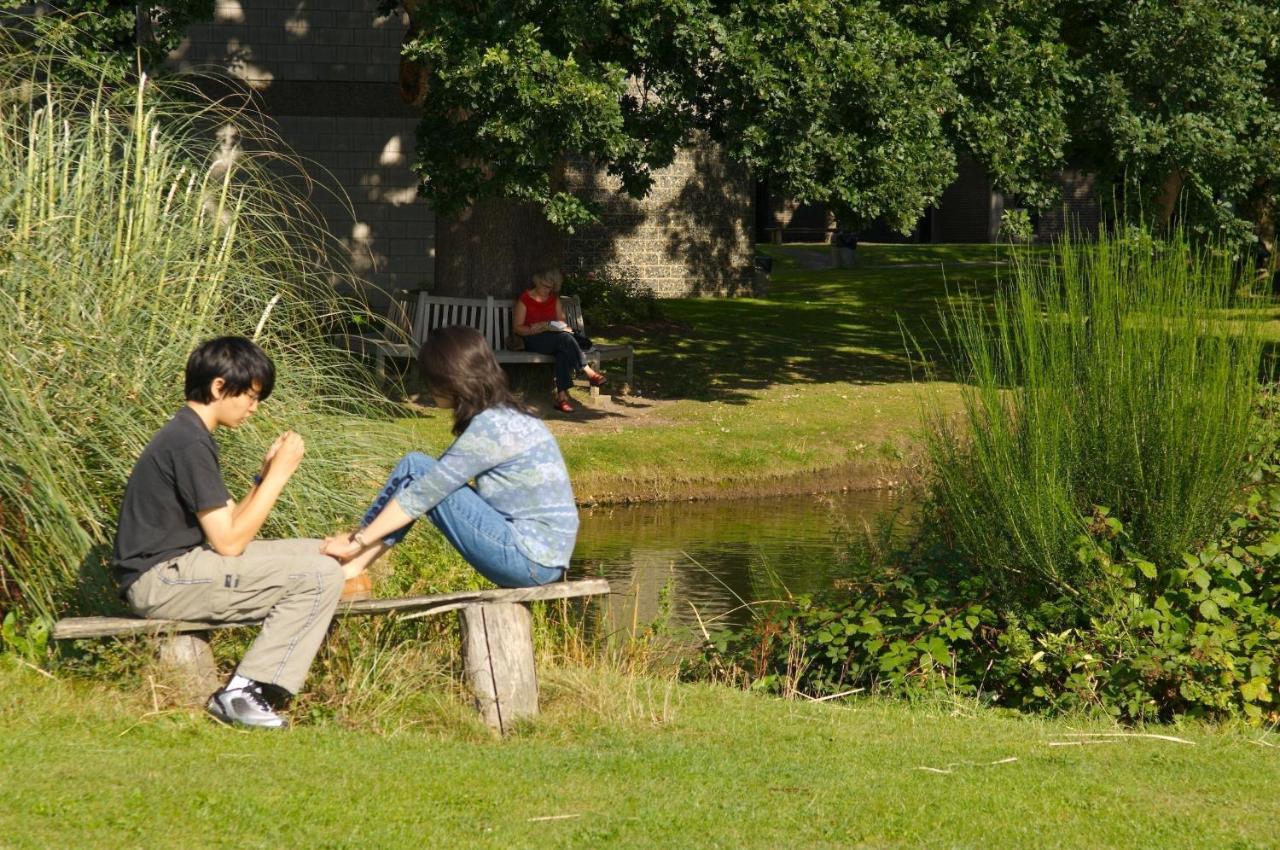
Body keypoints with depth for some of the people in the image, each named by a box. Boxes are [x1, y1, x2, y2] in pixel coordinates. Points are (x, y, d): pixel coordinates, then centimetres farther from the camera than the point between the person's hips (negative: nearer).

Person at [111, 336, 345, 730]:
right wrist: (278, 476, -12)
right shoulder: (190, 444, -17)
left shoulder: (188, 435, 16)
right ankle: (242, 692, -12)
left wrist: (267, 474, 3)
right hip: (161, 579, -11)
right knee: (320, 576, -17)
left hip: (173, 568, 11)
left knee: (317, 553, 13)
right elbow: (229, 542, -18)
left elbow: (227, 525, 14)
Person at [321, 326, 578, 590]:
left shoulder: (491, 426, -16)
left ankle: (351, 567, -3)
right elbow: (437, 480, 18)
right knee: (423, 474, 9)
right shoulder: (506, 415, 14)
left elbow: (424, 494, -16)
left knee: (415, 469, -8)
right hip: (542, 558, 9)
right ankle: (351, 566, 4)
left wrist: (359, 541, -9)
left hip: (529, 561, -9)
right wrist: (365, 533, 15)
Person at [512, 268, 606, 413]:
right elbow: (517, 328, 0)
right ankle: (588, 372, -35)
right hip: (533, 341, -5)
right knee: (565, 337, -35)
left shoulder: (554, 299, 19)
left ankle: (562, 396, -43)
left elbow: (562, 322, 17)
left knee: (564, 351, -34)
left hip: (555, 339, 5)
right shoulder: (524, 300, 3)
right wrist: (534, 330, -17)